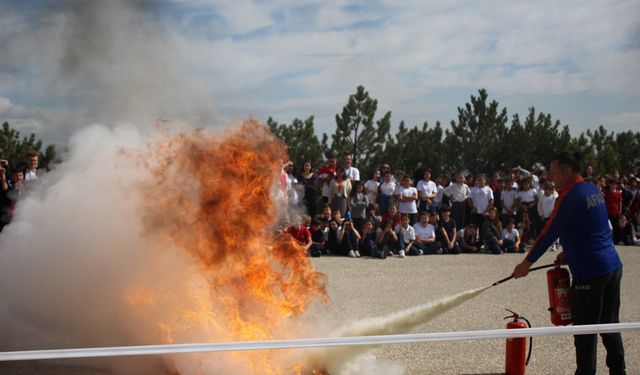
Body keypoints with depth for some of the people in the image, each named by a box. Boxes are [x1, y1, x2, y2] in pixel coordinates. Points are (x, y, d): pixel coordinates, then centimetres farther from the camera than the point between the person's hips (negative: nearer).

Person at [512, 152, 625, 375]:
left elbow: (549, 233, -12)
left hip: (589, 272, -9)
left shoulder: (570, 197, -14)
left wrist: (527, 262, -4)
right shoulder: (593, 190, 12)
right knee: (610, 326, 15)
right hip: (613, 266, 9)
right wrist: (568, 252, 21)